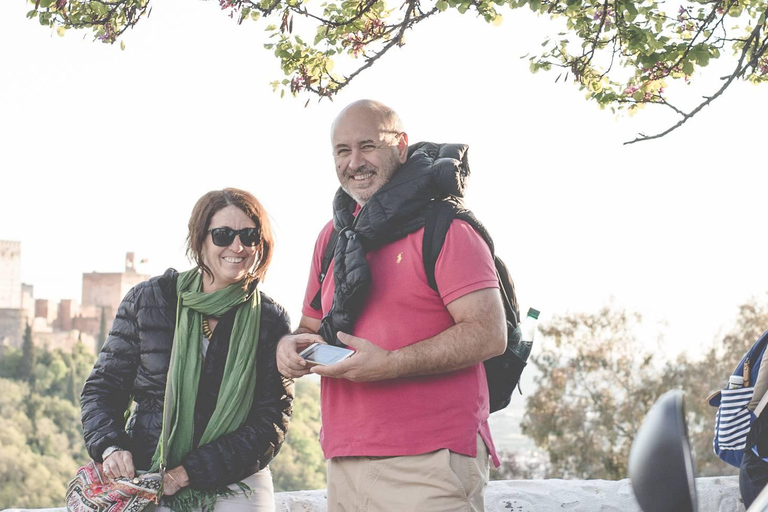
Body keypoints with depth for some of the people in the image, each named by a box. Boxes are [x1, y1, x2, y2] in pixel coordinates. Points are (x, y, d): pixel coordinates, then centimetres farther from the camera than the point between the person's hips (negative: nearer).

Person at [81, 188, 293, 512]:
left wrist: (190, 472, -15)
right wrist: (110, 446, -13)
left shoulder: (270, 322, 0)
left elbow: (272, 419, -6)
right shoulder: (148, 300, 2)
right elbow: (103, 387, 8)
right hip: (145, 482, 1)